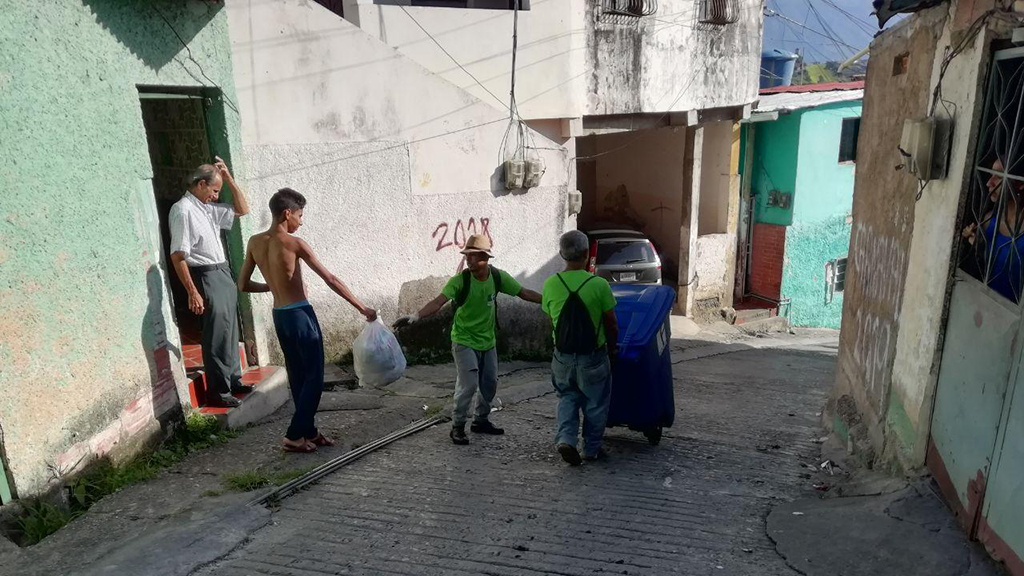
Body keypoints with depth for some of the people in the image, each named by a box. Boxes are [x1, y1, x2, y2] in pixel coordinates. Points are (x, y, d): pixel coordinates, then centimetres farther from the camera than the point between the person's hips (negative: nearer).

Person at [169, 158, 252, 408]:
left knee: (230, 331, 16)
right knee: (217, 336, -5)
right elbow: (178, 255, -19)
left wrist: (229, 179, 8)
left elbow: (242, 209, 20)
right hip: (206, 277, -9)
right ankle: (217, 393, 4)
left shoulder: (208, 208, 11)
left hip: (223, 274, 9)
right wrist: (192, 292, -21)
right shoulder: (183, 210, -14)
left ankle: (233, 381, 28)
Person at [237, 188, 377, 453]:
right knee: (314, 377, 4)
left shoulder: (254, 242, 4)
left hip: (279, 316, 7)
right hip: (300, 315, -7)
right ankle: (294, 436, 6)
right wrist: (362, 307, -11)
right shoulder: (294, 243, -14)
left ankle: (308, 431, 24)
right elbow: (331, 279, -15)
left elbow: (243, 285, 10)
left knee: (298, 377, 15)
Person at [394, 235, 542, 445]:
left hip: (488, 341, 5)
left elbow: (525, 293, -2)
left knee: (490, 383, 13)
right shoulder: (460, 280, -21)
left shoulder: (498, 277, -9)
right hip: (464, 341, -5)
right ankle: (458, 426, 6)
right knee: (468, 384, -11)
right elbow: (438, 302, -31)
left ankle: (481, 421, 32)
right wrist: (416, 316, -47)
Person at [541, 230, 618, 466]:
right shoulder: (599, 284, -15)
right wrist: (612, 347, 12)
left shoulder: (550, 284, -8)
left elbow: (552, 319, 4)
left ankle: (565, 438, 4)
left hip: (563, 356, 3)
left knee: (567, 398, 21)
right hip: (593, 357, -2)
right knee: (595, 403, 15)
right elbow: (611, 323, -6)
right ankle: (592, 449, 25)